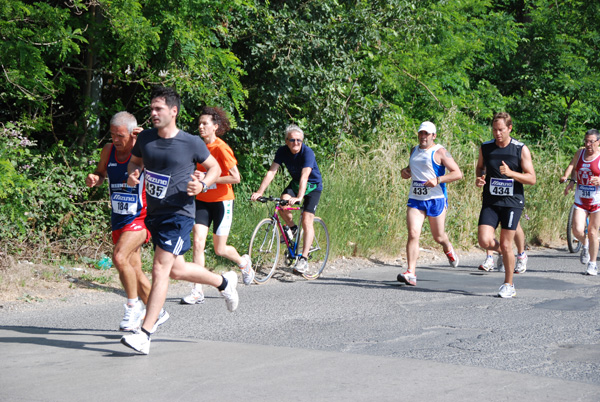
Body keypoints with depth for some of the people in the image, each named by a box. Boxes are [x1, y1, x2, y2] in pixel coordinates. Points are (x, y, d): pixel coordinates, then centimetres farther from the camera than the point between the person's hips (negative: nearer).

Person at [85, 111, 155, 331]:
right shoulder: (108, 150, 2)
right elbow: (101, 174, 18)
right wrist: (93, 179, -5)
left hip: (141, 217, -7)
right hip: (119, 219, 7)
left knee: (119, 257, -26)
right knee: (133, 271, 11)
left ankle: (133, 305, -8)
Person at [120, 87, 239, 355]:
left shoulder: (192, 143, -9)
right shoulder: (145, 139, 3)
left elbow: (215, 167, 6)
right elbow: (134, 161, 22)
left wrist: (202, 185, -15)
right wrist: (133, 174, -2)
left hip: (179, 214, -6)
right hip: (154, 212, 6)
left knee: (160, 270, -14)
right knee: (176, 270, 17)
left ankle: (144, 335, -12)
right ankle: (224, 282, 43)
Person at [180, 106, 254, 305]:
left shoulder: (221, 148, -15)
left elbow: (235, 177, -18)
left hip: (221, 201, -5)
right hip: (202, 201, 5)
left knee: (220, 250, 4)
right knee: (198, 243, -10)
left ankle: (244, 262, 37)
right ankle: (197, 292, -9)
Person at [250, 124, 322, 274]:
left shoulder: (307, 153, -29)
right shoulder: (283, 151, -15)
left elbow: (304, 177, -40)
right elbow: (271, 172, -21)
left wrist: (299, 197, -53)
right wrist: (260, 192, -32)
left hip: (313, 186, -4)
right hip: (295, 183, 4)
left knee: (307, 221, -16)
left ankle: (303, 259, -15)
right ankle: (291, 228, 3)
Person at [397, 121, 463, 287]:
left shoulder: (440, 152, -6)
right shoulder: (414, 150, 13)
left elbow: (458, 173, -9)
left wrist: (438, 180, -21)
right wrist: (405, 171, 8)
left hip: (436, 199, -4)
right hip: (415, 199, 4)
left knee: (438, 237, 9)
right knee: (413, 234, -12)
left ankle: (448, 249, 47)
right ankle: (411, 273, -16)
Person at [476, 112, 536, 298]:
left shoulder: (521, 149, -5)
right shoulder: (485, 148, 3)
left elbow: (531, 178, -5)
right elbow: (480, 166, 22)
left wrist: (510, 173, -21)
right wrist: (479, 178, -1)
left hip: (512, 202, -2)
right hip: (490, 201, 3)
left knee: (506, 245, -2)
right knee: (485, 241, -13)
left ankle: (509, 285, 15)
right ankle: (501, 251, 24)